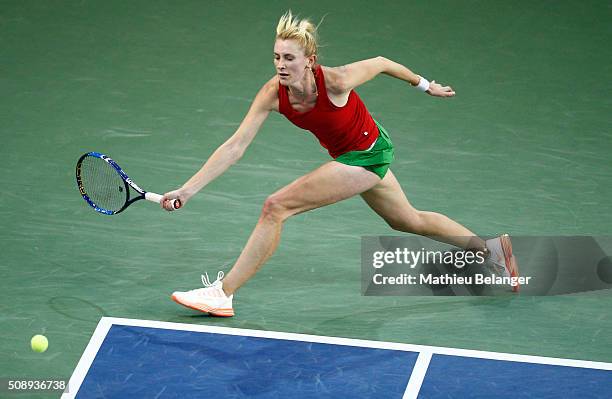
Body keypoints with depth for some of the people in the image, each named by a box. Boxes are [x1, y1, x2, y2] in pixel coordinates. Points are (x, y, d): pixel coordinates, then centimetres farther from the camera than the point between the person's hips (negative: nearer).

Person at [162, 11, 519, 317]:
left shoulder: (335, 81, -32)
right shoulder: (273, 93, -18)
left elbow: (381, 63, -13)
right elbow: (235, 147, -19)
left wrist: (425, 85, 3)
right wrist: (188, 190, -27)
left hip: (368, 154, -7)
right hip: (350, 155, 7)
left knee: (276, 207, -16)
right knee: (409, 221, 26)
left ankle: (223, 293, -7)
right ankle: (492, 248, 43)